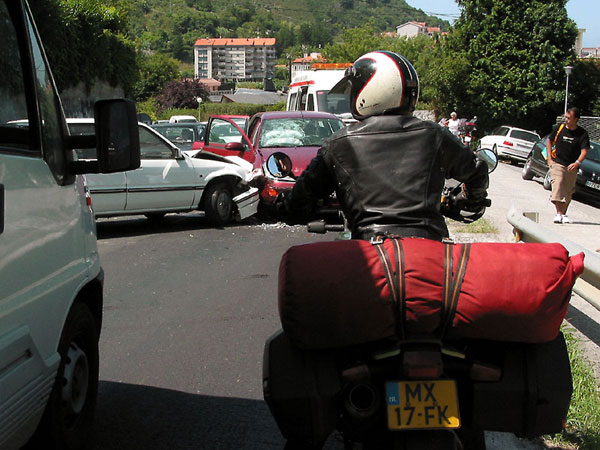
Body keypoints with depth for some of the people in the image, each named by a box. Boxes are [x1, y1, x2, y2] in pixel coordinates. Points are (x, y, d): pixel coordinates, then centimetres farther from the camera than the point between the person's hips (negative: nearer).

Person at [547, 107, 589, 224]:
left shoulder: (582, 134, -4)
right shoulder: (559, 128, 0)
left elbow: (584, 151, -10)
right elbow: (549, 142, 12)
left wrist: (577, 163, -28)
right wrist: (549, 159, 3)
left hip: (572, 167, 1)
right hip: (557, 163, -1)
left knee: (568, 192, 7)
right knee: (558, 184, -20)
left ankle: (564, 214, 21)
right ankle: (558, 213, -26)